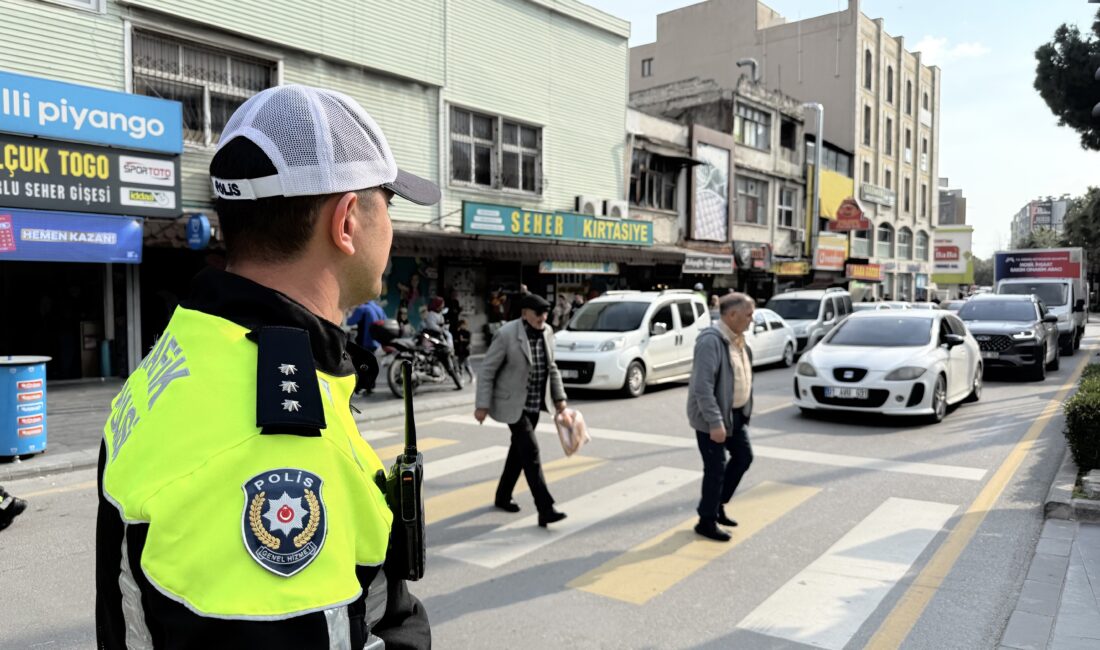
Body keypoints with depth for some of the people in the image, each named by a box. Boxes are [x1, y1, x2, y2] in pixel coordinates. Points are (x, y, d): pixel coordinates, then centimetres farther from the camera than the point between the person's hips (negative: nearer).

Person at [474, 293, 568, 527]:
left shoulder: (547, 332, 0)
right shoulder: (507, 334, -19)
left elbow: (551, 367, 12)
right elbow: (487, 370, -14)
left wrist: (559, 397, 7)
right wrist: (482, 405, -16)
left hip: (535, 403, 7)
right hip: (512, 403, -7)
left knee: (520, 449, 17)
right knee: (530, 451, -12)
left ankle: (503, 496, 35)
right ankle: (545, 509, -12)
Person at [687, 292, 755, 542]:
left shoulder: (736, 338, 8)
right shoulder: (711, 341, -22)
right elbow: (703, 386, -27)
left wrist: (745, 410, 15)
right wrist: (715, 422, -29)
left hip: (735, 413, 9)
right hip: (713, 417, -9)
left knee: (743, 457, 17)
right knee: (716, 468, 0)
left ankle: (717, 505, 32)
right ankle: (707, 521, 16)